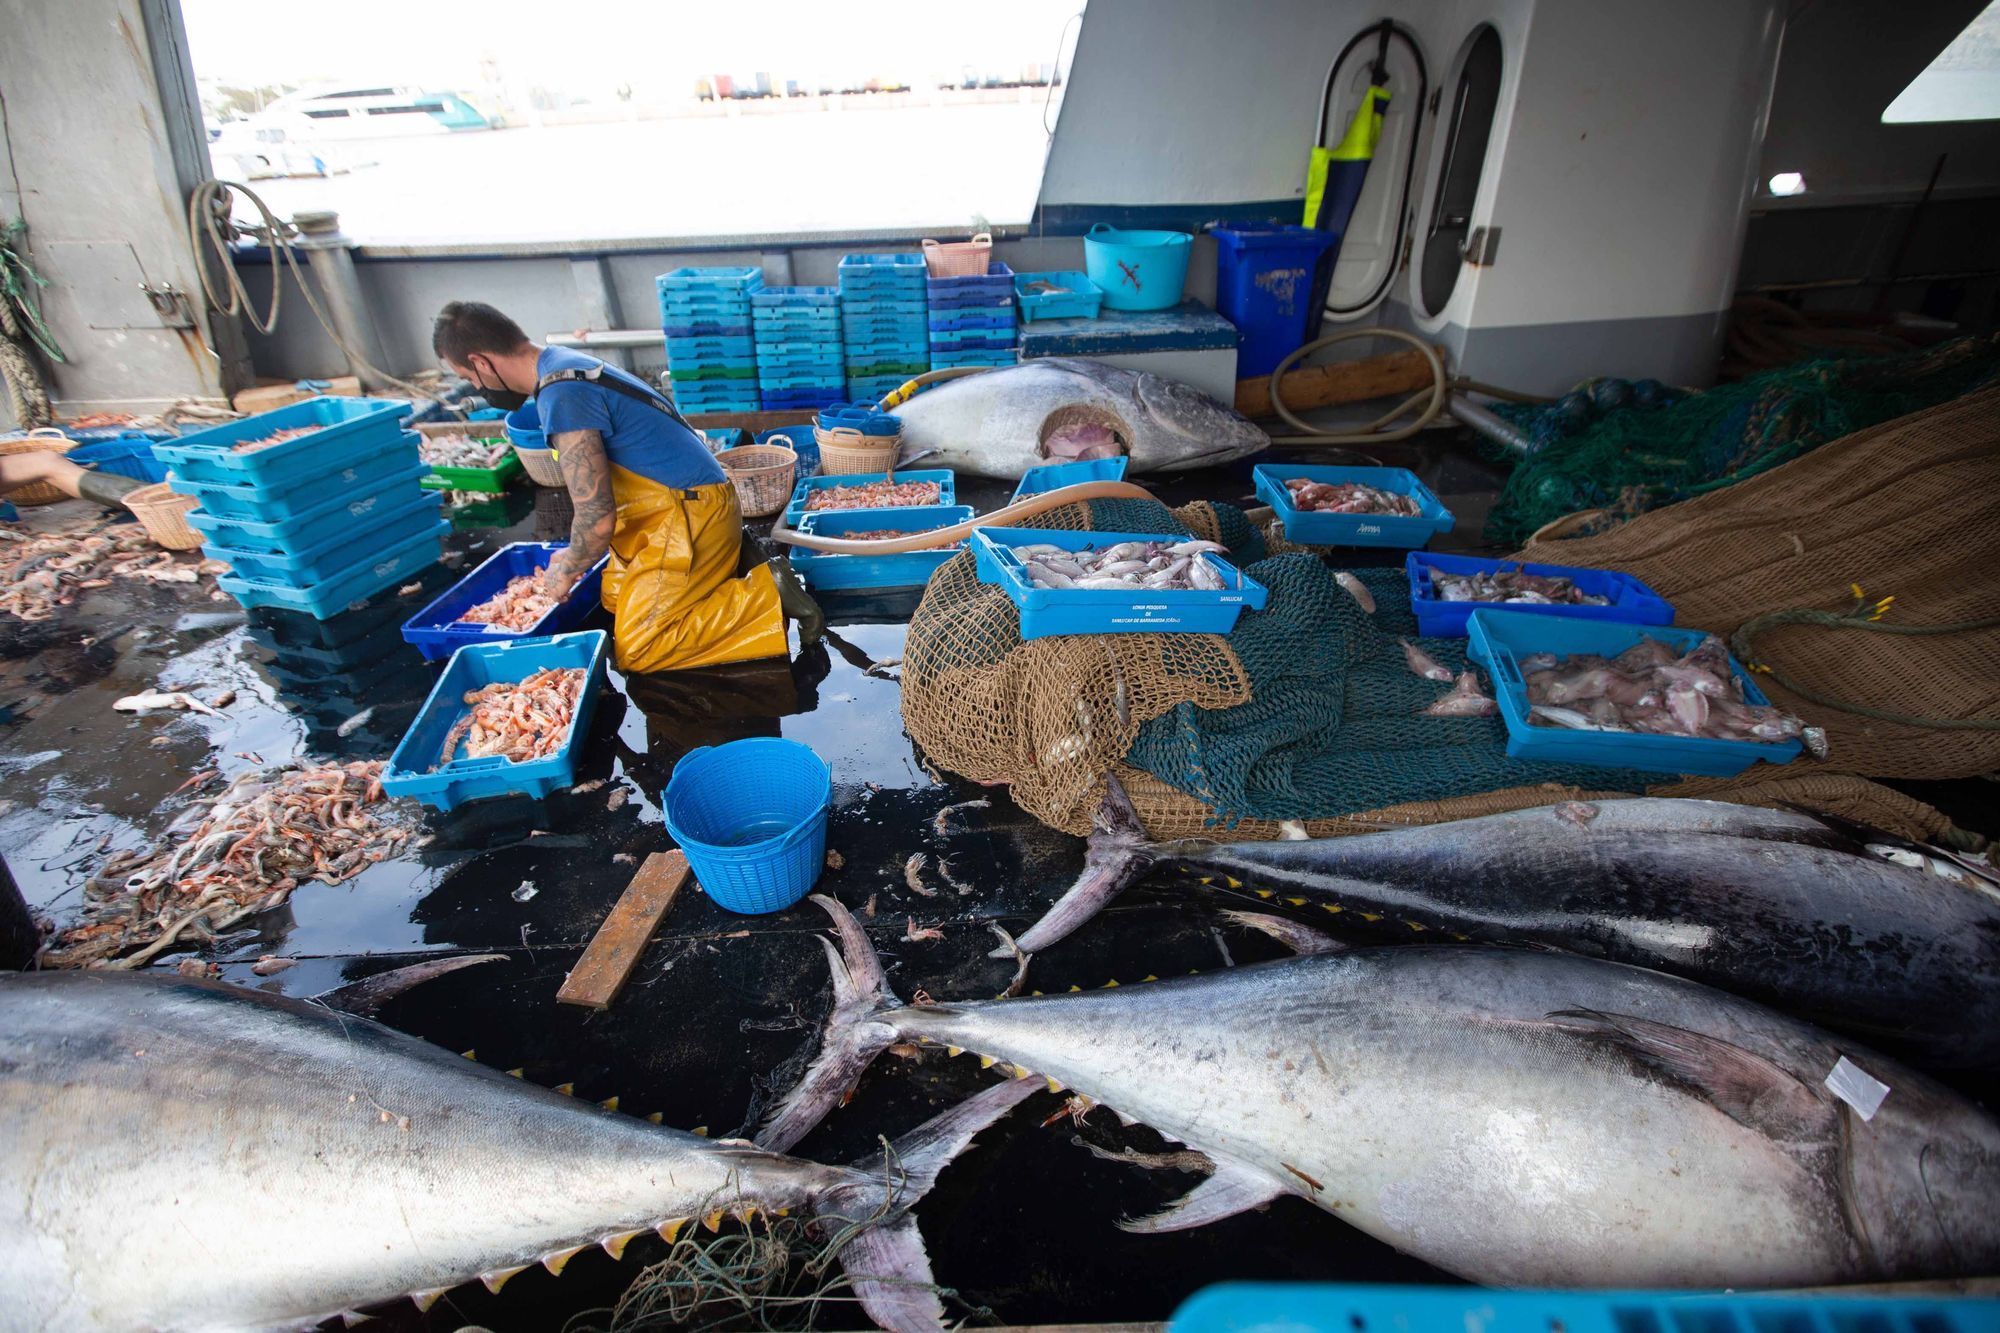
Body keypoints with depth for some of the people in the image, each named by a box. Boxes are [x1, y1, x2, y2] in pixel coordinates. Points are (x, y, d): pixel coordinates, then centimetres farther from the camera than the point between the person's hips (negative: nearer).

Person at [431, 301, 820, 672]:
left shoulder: (561, 395, -21)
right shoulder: (565, 363, 11)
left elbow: (597, 520, -24)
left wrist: (568, 569, -3)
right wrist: (576, 556, 25)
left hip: (689, 516, -10)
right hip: (689, 503, 10)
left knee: (638, 653, -9)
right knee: (616, 598, 20)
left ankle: (766, 593, -12)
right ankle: (726, 558, 15)